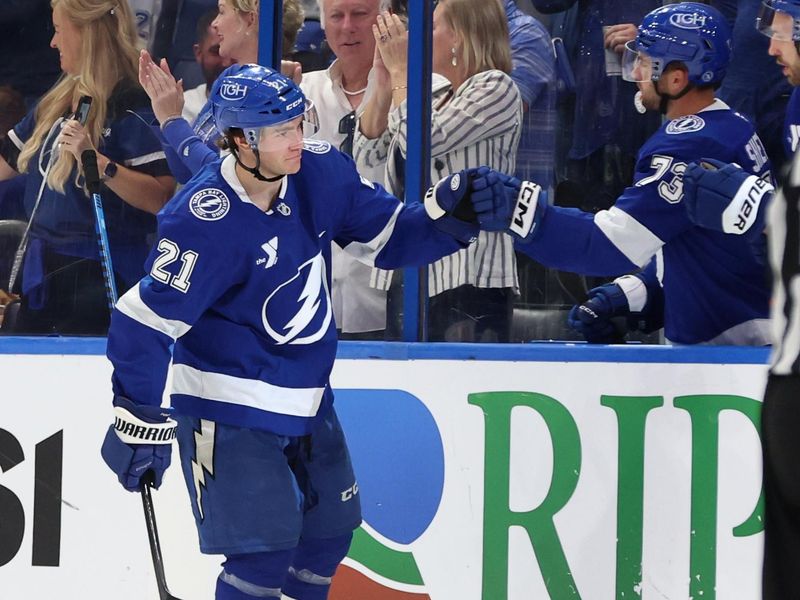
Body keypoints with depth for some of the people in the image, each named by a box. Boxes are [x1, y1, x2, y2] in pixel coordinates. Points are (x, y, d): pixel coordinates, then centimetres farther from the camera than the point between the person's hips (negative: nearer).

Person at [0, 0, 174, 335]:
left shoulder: (130, 109, -14)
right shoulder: (55, 104, 11)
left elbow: (161, 199, -23)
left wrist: (96, 159, -30)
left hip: (99, 279, -8)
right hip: (42, 270, 8)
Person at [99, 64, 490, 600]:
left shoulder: (321, 173, -8)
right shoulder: (205, 221, -26)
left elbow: (389, 235, 2)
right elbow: (147, 320, -21)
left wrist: (445, 215, -18)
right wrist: (138, 421, -17)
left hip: (307, 399, 7)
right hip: (230, 408, -7)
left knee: (329, 532, 15)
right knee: (265, 548, -11)